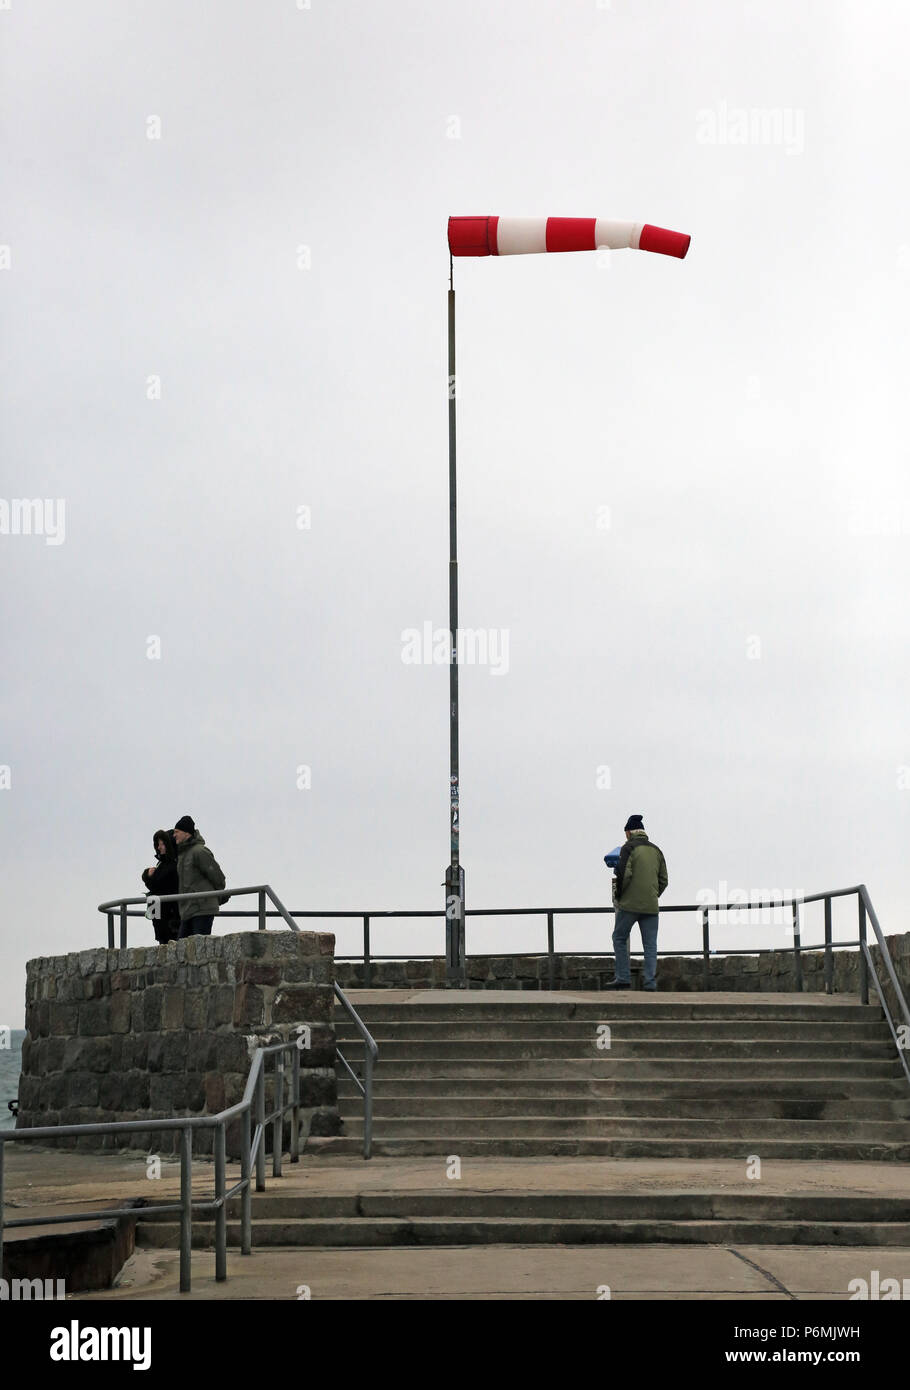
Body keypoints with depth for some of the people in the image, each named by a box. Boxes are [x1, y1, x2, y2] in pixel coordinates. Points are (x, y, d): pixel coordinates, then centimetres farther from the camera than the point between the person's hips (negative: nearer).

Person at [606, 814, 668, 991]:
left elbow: (624, 874, -15)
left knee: (619, 938, 9)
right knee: (650, 945, 5)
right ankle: (651, 983, -2)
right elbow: (664, 880, 13)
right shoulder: (656, 850, 13)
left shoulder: (629, 848, -5)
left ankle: (623, 978, 3)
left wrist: (618, 896, -2)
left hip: (630, 904, -5)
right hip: (651, 906, 5)